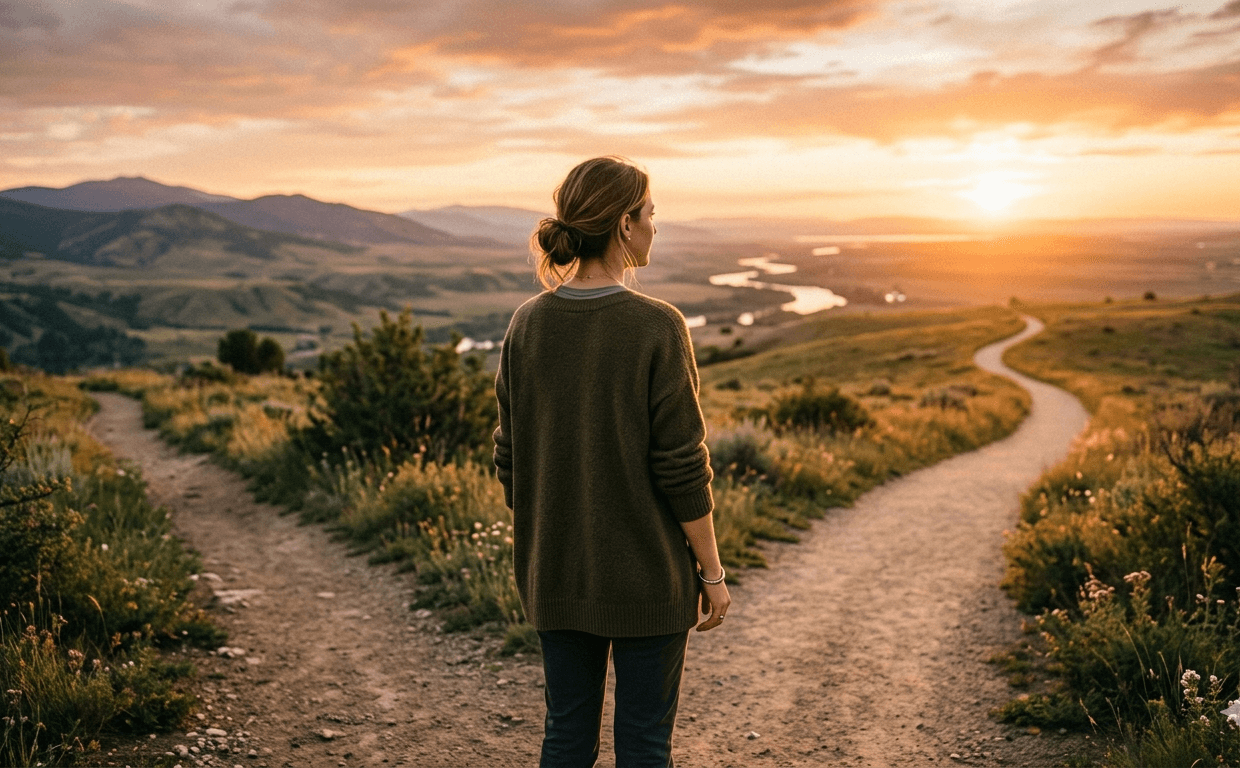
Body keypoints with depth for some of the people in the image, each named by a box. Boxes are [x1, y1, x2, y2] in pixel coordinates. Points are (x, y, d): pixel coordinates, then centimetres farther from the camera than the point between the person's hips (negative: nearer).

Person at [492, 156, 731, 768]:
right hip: (646, 577, -4)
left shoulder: (528, 325, -4)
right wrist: (712, 572, -4)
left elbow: (511, 460, 2)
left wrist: (534, 553, 15)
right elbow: (682, 466, -16)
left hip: (557, 575, 4)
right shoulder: (656, 328, -18)